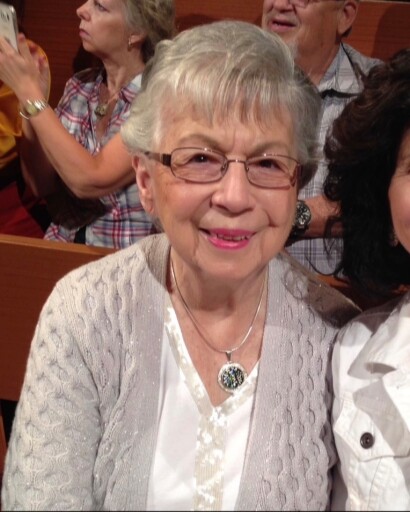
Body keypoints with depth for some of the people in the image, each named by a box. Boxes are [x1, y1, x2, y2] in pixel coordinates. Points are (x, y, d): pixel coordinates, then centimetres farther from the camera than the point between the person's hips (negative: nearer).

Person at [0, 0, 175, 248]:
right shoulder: (80, 86, 3)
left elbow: (88, 180, -22)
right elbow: (43, 185, 3)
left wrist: (29, 90, -17)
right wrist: (28, 96, -7)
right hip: (64, 245, 5)